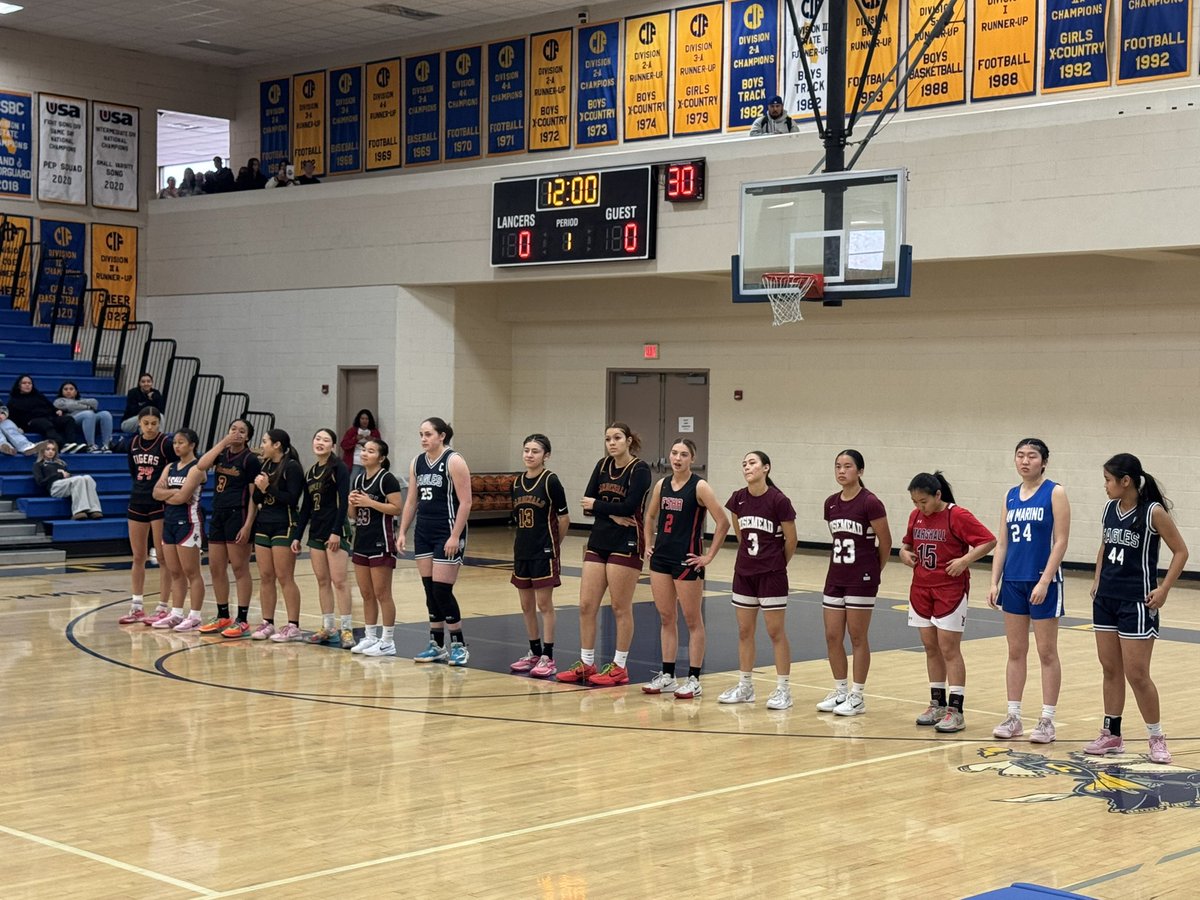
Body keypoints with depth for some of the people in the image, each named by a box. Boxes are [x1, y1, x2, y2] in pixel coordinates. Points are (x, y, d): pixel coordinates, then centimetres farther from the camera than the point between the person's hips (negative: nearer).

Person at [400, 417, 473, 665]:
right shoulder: (417, 462, 10)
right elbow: (411, 500, 16)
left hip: (448, 534, -7)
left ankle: (459, 645, 4)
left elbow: (465, 502, -13)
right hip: (423, 533, 7)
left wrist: (455, 536, -18)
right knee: (430, 591, 8)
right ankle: (437, 646, 15)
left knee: (442, 591, -8)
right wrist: (402, 532, 10)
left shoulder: (454, 461, -10)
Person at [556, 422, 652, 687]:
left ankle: (619, 667, 10)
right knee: (586, 605, 5)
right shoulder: (603, 465, 10)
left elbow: (629, 506, -19)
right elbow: (588, 503, 2)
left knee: (621, 607, 0)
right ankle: (586, 664, 15)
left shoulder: (640, 469, -8)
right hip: (598, 541, 6)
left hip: (626, 544, -6)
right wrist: (612, 514, -14)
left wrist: (597, 505, -6)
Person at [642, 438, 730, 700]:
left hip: (687, 560, -6)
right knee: (666, 618, 11)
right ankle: (667, 676, 20)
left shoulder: (699, 487, -10)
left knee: (692, 621, 2)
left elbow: (723, 523, -14)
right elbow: (650, 516, 24)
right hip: (661, 558, 6)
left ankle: (693, 680, 8)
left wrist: (709, 556, -13)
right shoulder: (662, 485, 7)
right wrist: (648, 544, 14)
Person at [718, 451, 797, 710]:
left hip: (771, 574, -5)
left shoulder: (778, 501, -15)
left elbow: (791, 540, -6)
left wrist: (779, 563, 6)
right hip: (744, 572, 5)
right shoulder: (738, 499, 0)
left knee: (775, 632, 0)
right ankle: (745, 686, 20)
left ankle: (783, 689, 7)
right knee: (744, 631, 11)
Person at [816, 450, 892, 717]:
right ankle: (840, 691, 21)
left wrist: (875, 570, 5)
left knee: (857, 637, 1)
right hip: (835, 577, 6)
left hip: (861, 579, -6)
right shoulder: (831, 503, 6)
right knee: (832, 637, 7)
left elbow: (885, 541, -6)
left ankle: (857, 696, 10)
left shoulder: (870, 503, -13)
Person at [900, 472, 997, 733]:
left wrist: (965, 560, -24)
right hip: (921, 589, 6)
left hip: (950, 591, -6)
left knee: (949, 649, -5)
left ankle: (955, 711, -2)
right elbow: (908, 543, 22)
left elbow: (989, 540, -14)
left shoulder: (958, 516, -13)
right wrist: (905, 553, 0)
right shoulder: (916, 516, 6)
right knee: (930, 648, 10)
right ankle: (937, 704, 20)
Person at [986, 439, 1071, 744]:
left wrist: (1044, 582, -17)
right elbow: (1001, 543, 11)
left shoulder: (1055, 493, -6)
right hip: (1013, 581, 5)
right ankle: (1013, 718, 16)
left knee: (1047, 653, 2)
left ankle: (1047, 721, 7)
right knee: (1015, 652, 9)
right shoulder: (1011, 496, 10)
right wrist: (995, 582, 4)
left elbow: (1060, 541, -11)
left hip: (1043, 582, -5)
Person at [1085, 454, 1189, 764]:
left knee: (1137, 674, -4)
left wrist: (1163, 590, -13)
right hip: (1105, 599, 6)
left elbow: (1180, 552, -8)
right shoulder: (1110, 509, 5)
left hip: (1137, 603, -6)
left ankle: (1157, 738, 10)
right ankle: (1111, 735, 21)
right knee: (1111, 670, 12)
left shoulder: (1153, 512, -14)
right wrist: (1097, 580, 11)